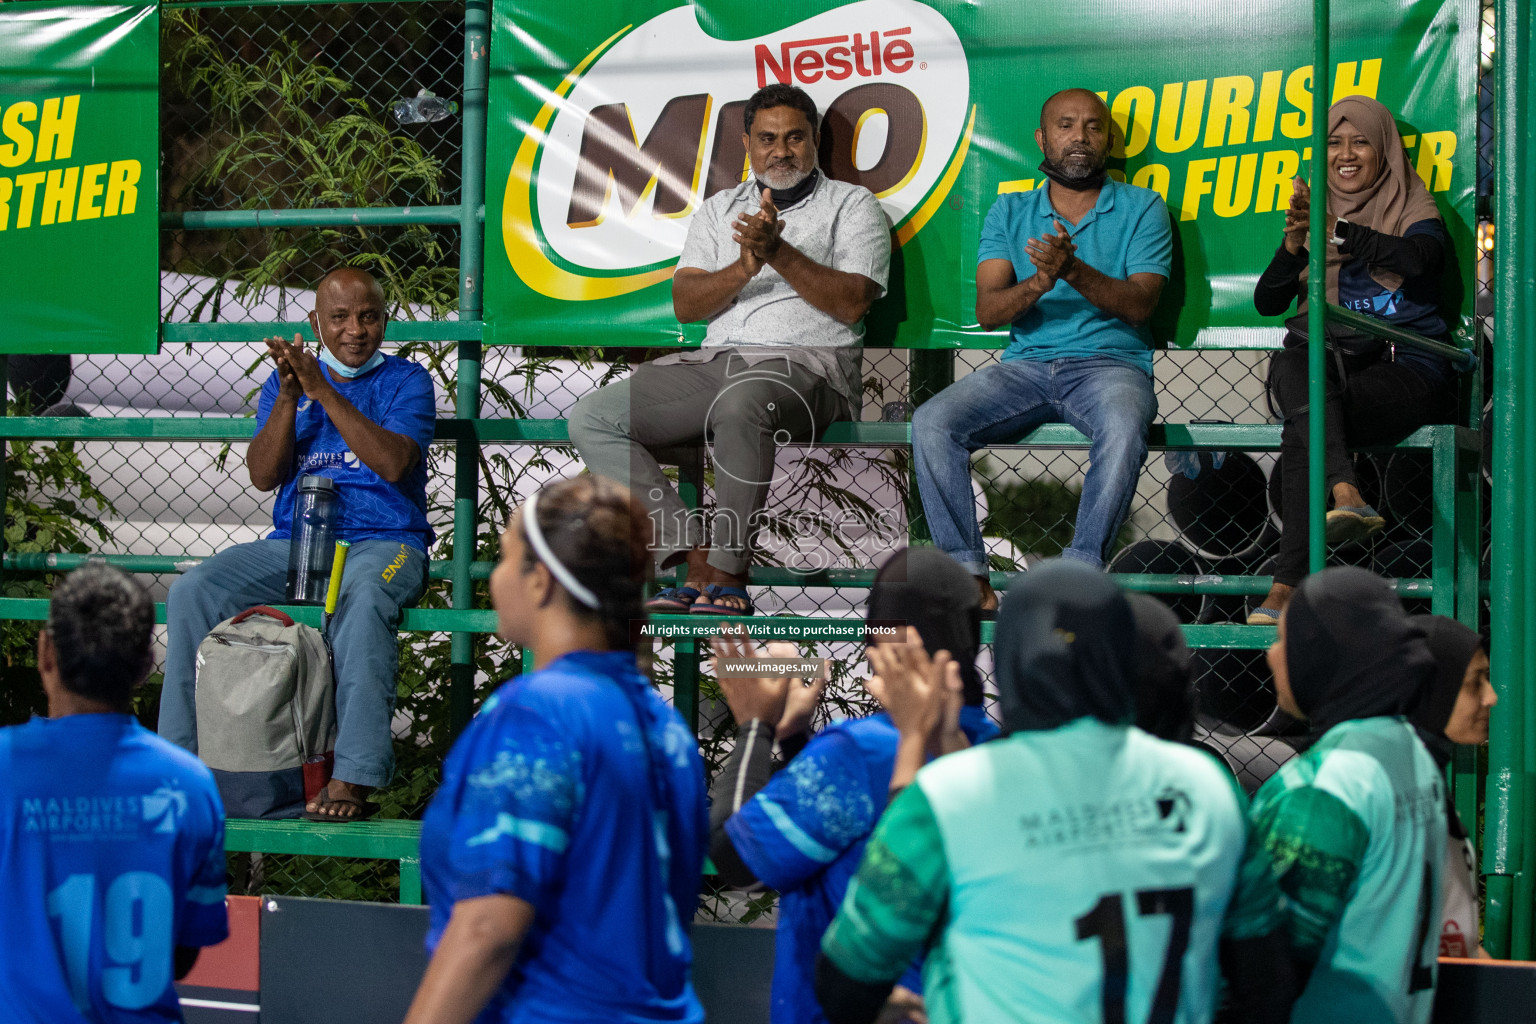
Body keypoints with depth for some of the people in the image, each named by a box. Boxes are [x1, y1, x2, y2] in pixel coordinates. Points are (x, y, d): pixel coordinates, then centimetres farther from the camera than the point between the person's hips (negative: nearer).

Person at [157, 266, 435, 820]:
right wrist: (288, 397, -9)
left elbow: (393, 463, -12)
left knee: (363, 599, -40)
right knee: (192, 592, -21)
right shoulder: (285, 380, 16)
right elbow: (263, 475, 5)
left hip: (383, 541, -4)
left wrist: (322, 390, -16)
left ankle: (351, 778, -43)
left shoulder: (406, 380, 6)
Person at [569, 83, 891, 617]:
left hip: (808, 364, -5)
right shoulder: (718, 209, 23)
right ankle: (696, 558, -26)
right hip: (715, 359, 5)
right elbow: (686, 306, 10)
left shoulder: (852, 204, 12)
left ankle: (728, 572, -32)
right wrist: (745, 268, -9)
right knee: (591, 418, -17)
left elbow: (851, 304, -4)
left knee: (740, 402, -42)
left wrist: (779, 253, -14)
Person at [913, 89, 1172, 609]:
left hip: (1110, 362, -2)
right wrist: (1039, 283, -19)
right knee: (931, 422, -24)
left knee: (1124, 427, -39)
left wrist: (1073, 270, -21)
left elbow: (1138, 305, -4)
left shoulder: (1142, 208, 9)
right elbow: (987, 310, 3)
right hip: (1025, 365, 3)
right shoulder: (1010, 212, 15)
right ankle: (968, 574, -22)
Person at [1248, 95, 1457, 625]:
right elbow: (1267, 302, 10)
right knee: (1292, 361, -34)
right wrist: (1293, 244, -10)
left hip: (1406, 367, -3)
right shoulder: (1314, 214, 20)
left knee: (1303, 428, -32)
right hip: (1330, 368, 3)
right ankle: (1347, 495, -52)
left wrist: (1334, 229, -32)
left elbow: (1420, 257, -18)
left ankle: (1287, 585, -39)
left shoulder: (1414, 208, 8)